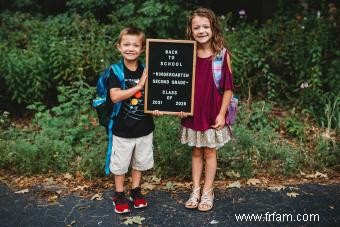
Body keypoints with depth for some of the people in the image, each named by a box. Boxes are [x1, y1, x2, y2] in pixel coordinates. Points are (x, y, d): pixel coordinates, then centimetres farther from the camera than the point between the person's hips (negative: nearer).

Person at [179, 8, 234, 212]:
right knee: (196, 152, 14)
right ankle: (196, 190, 27)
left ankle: (208, 192, 24)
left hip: (213, 113, -2)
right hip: (193, 113, 3)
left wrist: (222, 113, -10)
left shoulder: (222, 54, -9)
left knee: (210, 152, 10)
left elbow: (228, 87, -7)